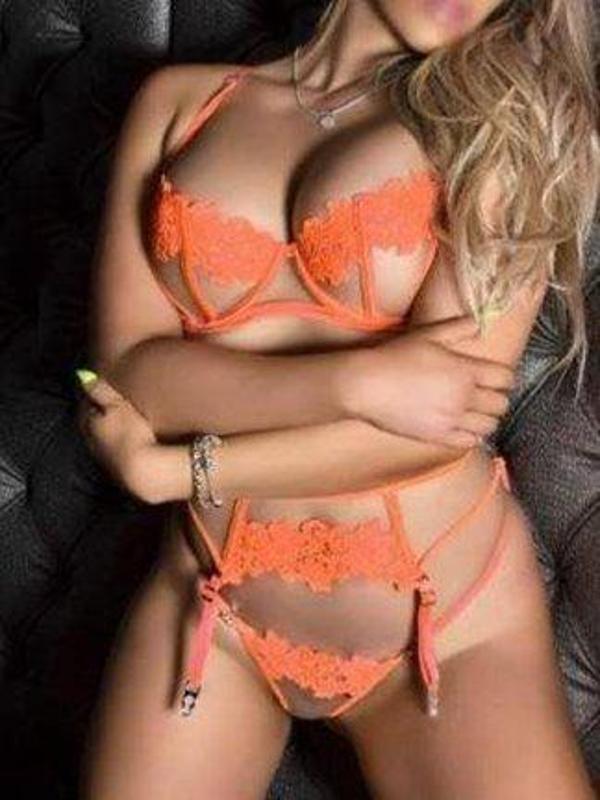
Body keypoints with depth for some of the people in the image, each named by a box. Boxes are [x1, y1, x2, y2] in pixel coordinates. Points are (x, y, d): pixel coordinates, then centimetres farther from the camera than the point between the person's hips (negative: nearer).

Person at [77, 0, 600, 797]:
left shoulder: (515, 113, -2)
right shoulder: (181, 101, 4)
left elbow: (450, 403, -13)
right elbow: (127, 371, -5)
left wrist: (166, 470, -10)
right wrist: (353, 381, -19)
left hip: (441, 615, -1)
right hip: (214, 601, 2)